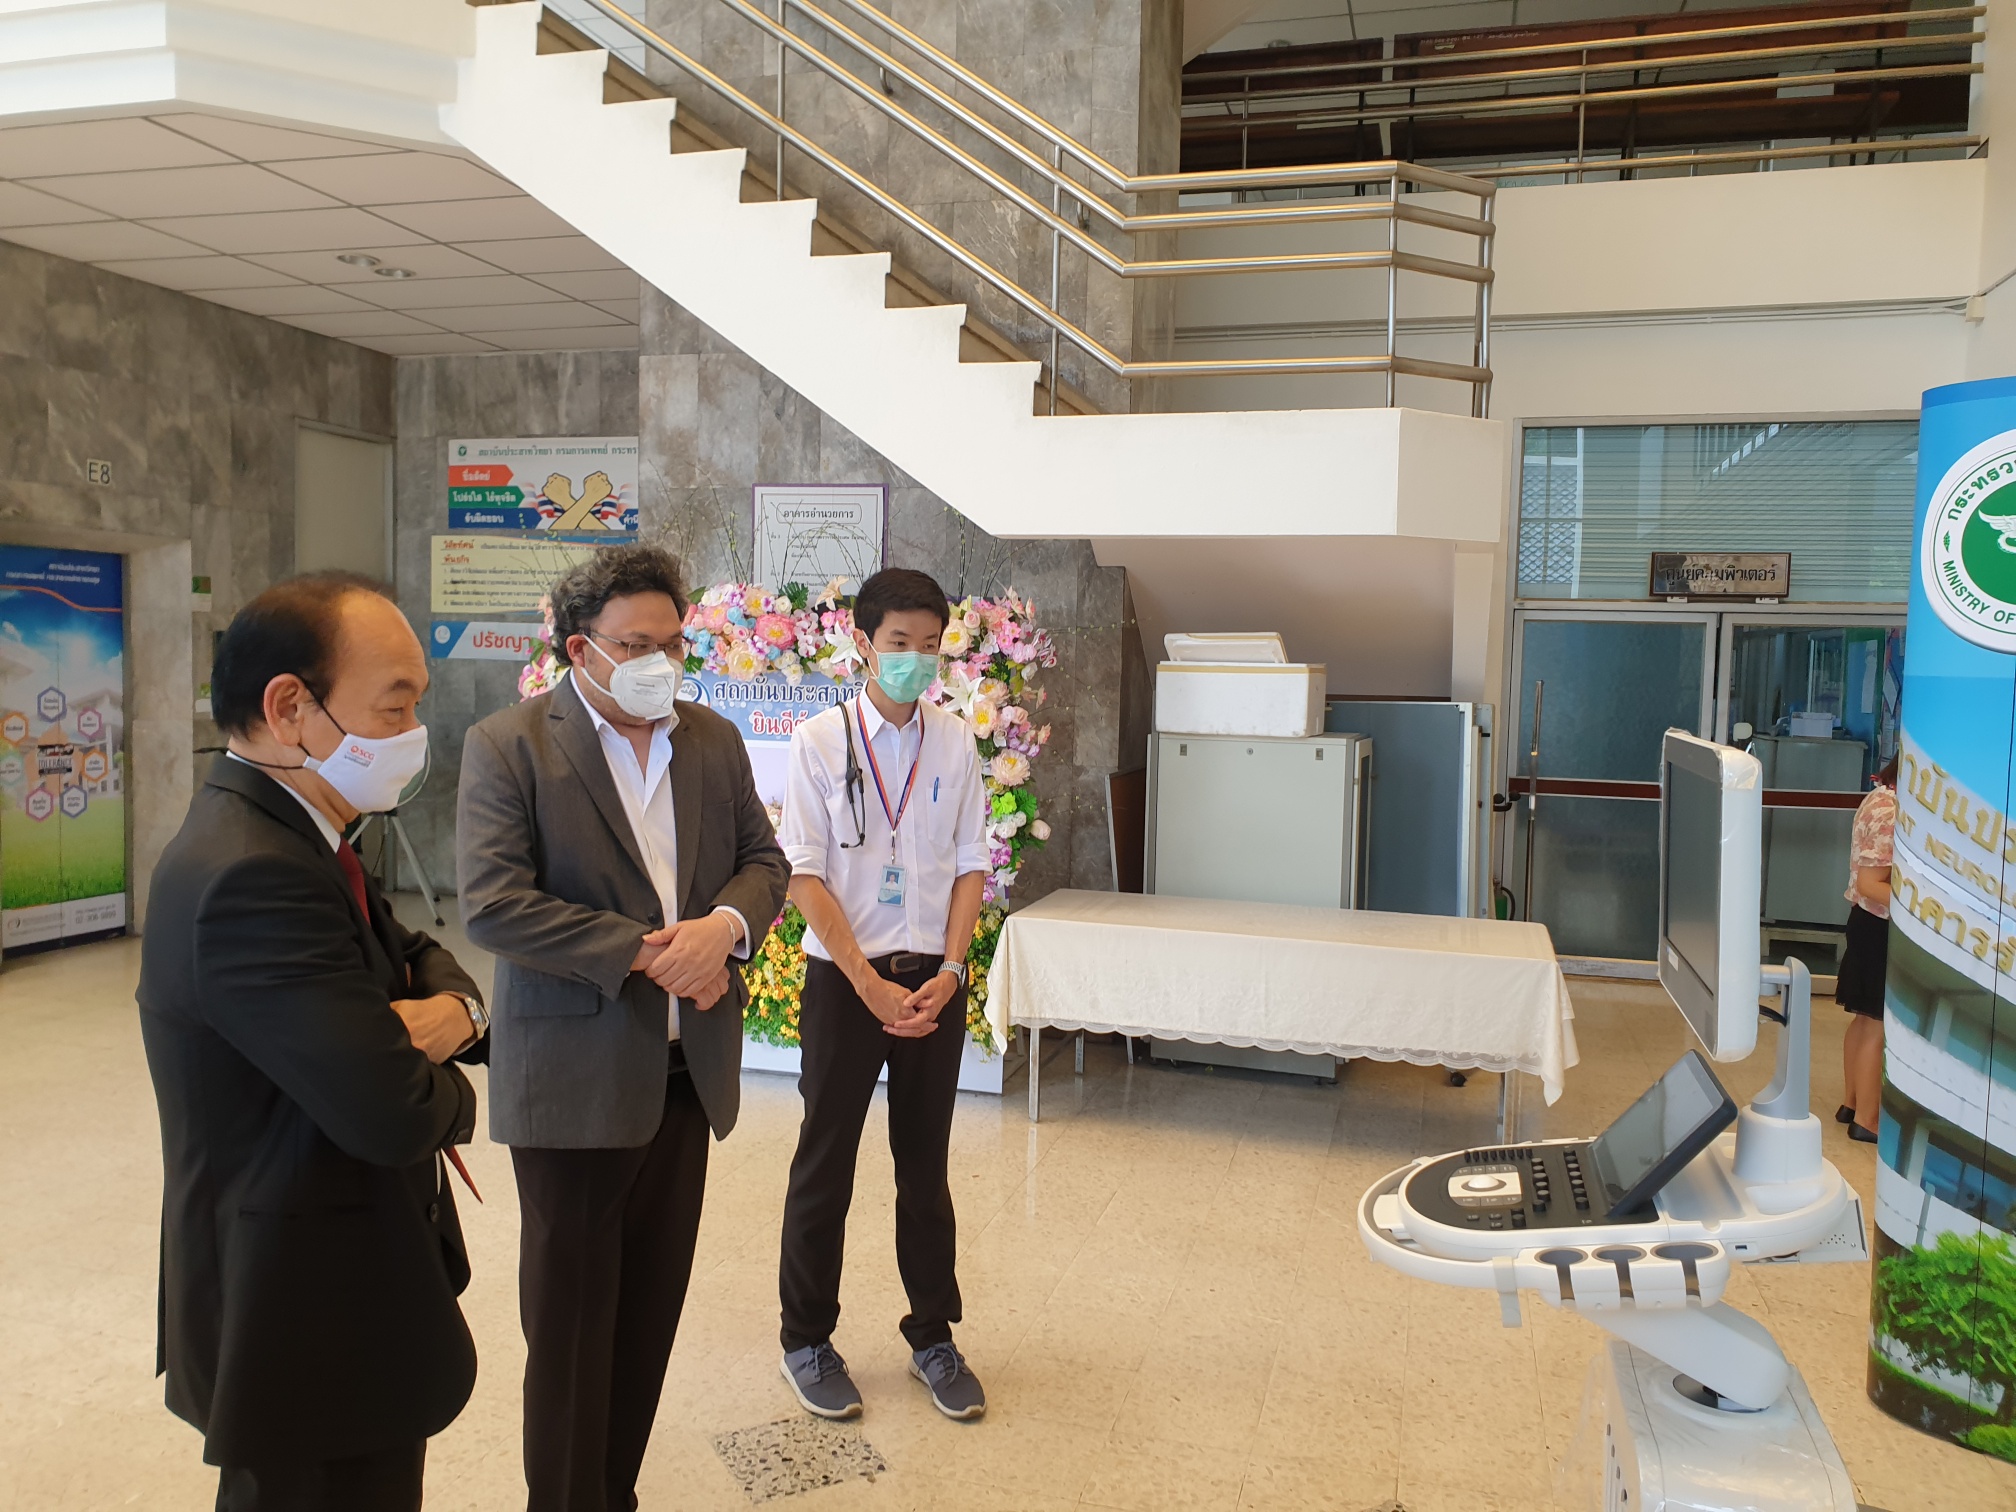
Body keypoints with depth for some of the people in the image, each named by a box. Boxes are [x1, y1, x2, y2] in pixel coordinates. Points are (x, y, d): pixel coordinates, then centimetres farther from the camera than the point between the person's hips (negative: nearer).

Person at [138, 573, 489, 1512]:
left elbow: (414, 955, 11)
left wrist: (453, 1006, -13)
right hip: (314, 1327, -9)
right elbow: (394, 1115, -32)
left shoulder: (280, 836, 4)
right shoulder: (250, 878, -28)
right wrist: (451, 1093, -8)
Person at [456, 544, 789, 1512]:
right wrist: (644, 952, -19)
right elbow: (493, 904, -17)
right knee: (571, 1321, 9)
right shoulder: (508, 745, -9)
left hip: (685, 1072, 5)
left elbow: (763, 859, 10)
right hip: (573, 1082, -5)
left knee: (651, 1309, 16)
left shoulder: (714, 741, 8)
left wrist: (727, 924, -12)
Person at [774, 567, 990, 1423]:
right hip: (844, 978, -2)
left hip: (934, 979, 3)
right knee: (824, 1165, 9)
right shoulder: (820, 741, -7)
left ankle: (933, 1337, 30)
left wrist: (948, 972, -8)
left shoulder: (955, 743, 1)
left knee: (925, 1162, 14)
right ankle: (807, 1342, 27)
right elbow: (804, 876, -9)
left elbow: (969, 867, 3)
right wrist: (870, 983, -14)